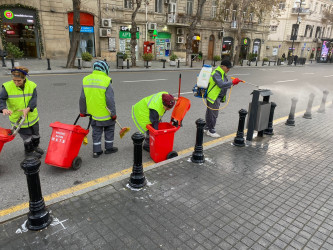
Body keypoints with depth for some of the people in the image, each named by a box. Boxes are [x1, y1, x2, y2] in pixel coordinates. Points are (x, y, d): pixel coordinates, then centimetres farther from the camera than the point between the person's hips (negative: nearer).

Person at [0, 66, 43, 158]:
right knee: (27, 137, 5)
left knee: (36, 135, 20)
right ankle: (29, 152, 30)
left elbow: (34, 99, -18)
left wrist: (28, 108, -36)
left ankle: (35, 147, 47)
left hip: (32, 116, 3)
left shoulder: (31, 85, -11)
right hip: (17, 118, -2)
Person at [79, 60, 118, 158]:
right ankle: (109, 148, 25)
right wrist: (113, 114, -7)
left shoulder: (86, 80, 1)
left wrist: (82, 111, 17)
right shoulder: (106, 81, -16)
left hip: (94, 113, 5)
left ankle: (96, 151, 21)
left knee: (96, 131, 15)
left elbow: (82, 99, 6)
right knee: (109, 129, 15)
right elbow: (110, 100, -17)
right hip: (106, 113, -5)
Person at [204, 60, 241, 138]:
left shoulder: (222, 74, 14)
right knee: (213, 114, -4)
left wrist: (233, 83, 0)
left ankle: (207, 128, 27)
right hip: (213, 97, -10)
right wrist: (232, 82, -30)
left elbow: (225, 85, 17)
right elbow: (221, 85, -30)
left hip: (217, 97, 10)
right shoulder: (216, 74, -18)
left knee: (210, 113, 16)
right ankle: (211, 131, 5)